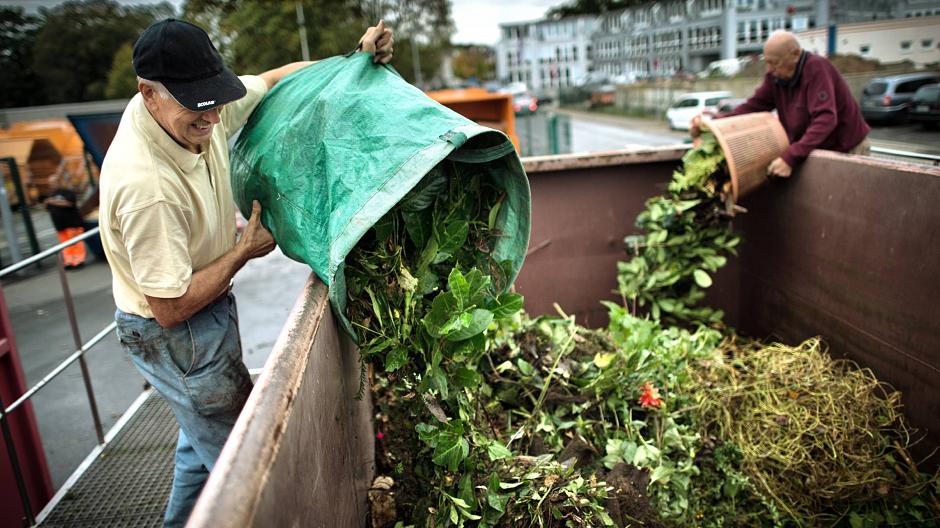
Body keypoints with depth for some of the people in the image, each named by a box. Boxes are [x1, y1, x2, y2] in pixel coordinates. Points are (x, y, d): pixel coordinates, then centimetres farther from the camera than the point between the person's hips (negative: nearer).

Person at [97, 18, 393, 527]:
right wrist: (246, 250, -19)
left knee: (206, 438, 28)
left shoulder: (196, 108, -12)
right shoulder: (146, 187, -36)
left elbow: (280, 78, 3)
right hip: (174, 337, -9)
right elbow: (171, 309, -29)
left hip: (210, 313, 9)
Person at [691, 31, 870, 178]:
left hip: (846, 151, -6)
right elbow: (754, 105, -6)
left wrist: (791, 157, -43)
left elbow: (825, 119, -34)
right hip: (812, 150, 6)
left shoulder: (817, 68, -25)